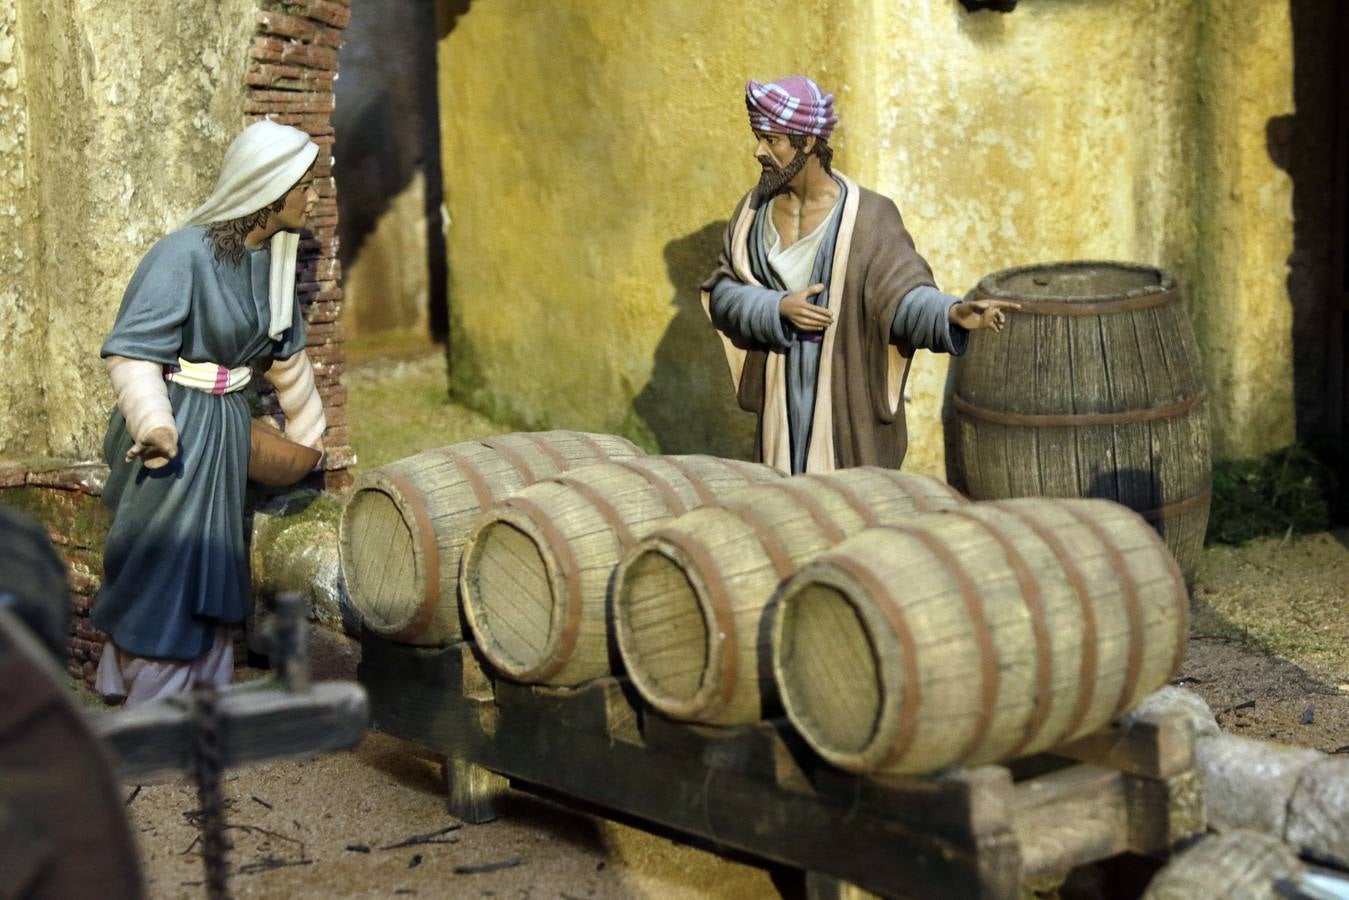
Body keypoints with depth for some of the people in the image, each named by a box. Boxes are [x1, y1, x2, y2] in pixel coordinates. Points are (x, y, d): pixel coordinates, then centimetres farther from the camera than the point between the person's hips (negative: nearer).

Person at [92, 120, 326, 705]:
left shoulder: (271, 256, 3)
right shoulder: (186, 254, -21)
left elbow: (287, 354, 16)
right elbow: (131, 352, -24)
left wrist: (306, 428, 25)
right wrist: (154, 425, -39)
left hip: (224, 425, 8)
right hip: (176, 431, -7)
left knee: (209, 569, 16)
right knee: (164, 566, 1)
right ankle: (151, 698, 13)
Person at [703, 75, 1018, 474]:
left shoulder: (867, 216, -13)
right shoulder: (756, 208, 1)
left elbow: (903, 293, -18)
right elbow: (721, 292, 1)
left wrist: (953, 313, -37)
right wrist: (779, 307, -16)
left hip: (848, 393, -4)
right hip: (783, 396, 4)